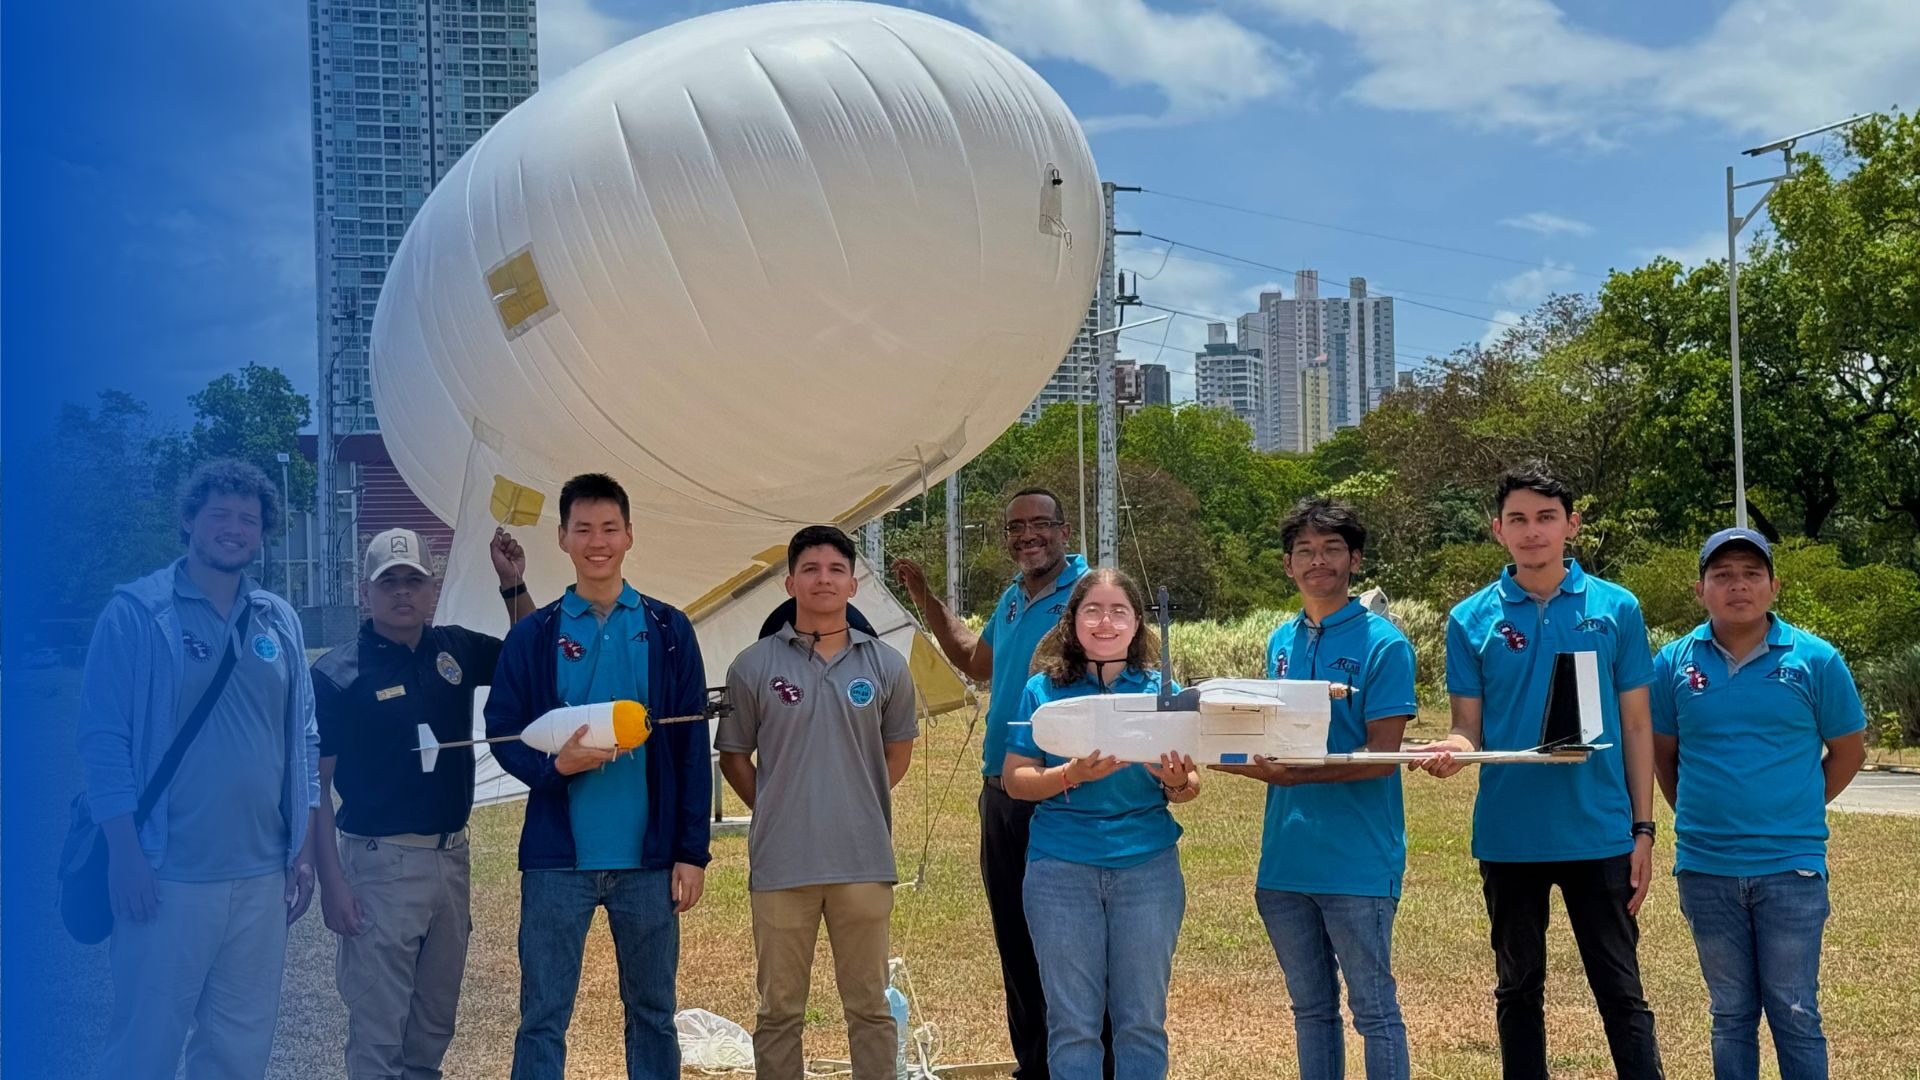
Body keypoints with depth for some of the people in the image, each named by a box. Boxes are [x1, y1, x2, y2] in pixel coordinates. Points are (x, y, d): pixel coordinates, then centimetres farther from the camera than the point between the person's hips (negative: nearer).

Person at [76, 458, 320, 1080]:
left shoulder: (278, 622, 9)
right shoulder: (136, 613, -5)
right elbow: (103, 737, -8)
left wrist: (304, 850, 9)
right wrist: (125, 853, -14)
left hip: (262, 876, 5)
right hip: (167, 875, -4)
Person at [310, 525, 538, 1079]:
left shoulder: (456, 649, 5)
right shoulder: (337, 674, -9)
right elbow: (315, 784, -7)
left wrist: (514, 586, 2)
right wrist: (331, 880, -13)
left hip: (451, 857, 5)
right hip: (381, 861, -5)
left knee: (435, 1025, 16)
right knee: (378, 1032, -2)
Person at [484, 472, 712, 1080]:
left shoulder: (669, 632, 3)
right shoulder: (533, 636, 3)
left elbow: (692, 749, 3)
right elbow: (502, 733, 2)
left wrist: (692, 852, -2)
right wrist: (555, 766, -19)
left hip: (648, 859, 1)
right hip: (558, 858, -1)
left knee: (653, 1013, 11)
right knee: (543, 1018, 3)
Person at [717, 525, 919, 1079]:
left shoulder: (886, 665, 4)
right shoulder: (754, 665, 0)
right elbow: (734, 755, 7)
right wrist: (777, 811, 3)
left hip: (864, 861, 1)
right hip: (780, 863, -1)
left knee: (870, 1007, 10)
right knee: (779, 1010, 8)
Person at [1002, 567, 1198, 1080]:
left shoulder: (1160, 691, 5)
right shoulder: (1044, 690, 3)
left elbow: (1189, 786, 7)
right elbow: (1015, 779, -1)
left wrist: (1177, 782, -17)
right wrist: (1073, 775, -19)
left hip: (1147, 866, 1)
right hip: (1062, 869, -1)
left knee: (1141, 1021, 6)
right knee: (1072, 1023, 4)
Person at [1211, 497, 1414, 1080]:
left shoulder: (1382, 642, -7)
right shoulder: (1281, 642, 12)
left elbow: (1382, 756, -14)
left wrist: (1300, 774, -27)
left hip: (1357, 859, -6)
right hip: (1286, 855, 6)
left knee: (1374, 1008, 3)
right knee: (1310, 1009, 15)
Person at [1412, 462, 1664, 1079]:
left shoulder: (1616, 609, 0)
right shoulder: (1472, 620, 1)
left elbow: (1635, 727, 4)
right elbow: (1469, 730, 3)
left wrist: (1643, 830, 0)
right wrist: (1450, 750, -21)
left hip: (1599, 832, -1)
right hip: (1509, 835, 1)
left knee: (1621, 992, 3)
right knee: (1518, 990, 13)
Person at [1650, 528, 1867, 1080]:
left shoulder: (1815, 660, -5)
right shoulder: (1674, 662, 0)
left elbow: (1848, 750, 6)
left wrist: (1792, 811, 7)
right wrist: (1702, 816, 11)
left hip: (1791, 867, -2)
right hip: (1705, 869, 2)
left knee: (1795, 1013, 4)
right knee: (1730, 1014, 13)